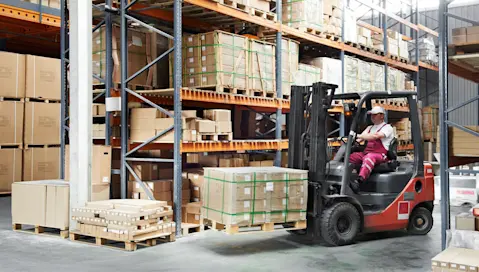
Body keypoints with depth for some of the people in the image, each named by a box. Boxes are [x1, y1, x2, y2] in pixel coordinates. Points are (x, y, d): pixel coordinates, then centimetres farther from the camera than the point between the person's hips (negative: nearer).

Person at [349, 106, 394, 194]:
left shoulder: (387, 127, 4)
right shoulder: (370, 128, 28)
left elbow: (375, 136, -15)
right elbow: (360, 138, 14)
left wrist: (358, 136, -22)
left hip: (380, 155, -8)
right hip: (366, 152, 8)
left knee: (369, 157, -40)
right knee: (349, 157, -16)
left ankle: (358, 181, -59)